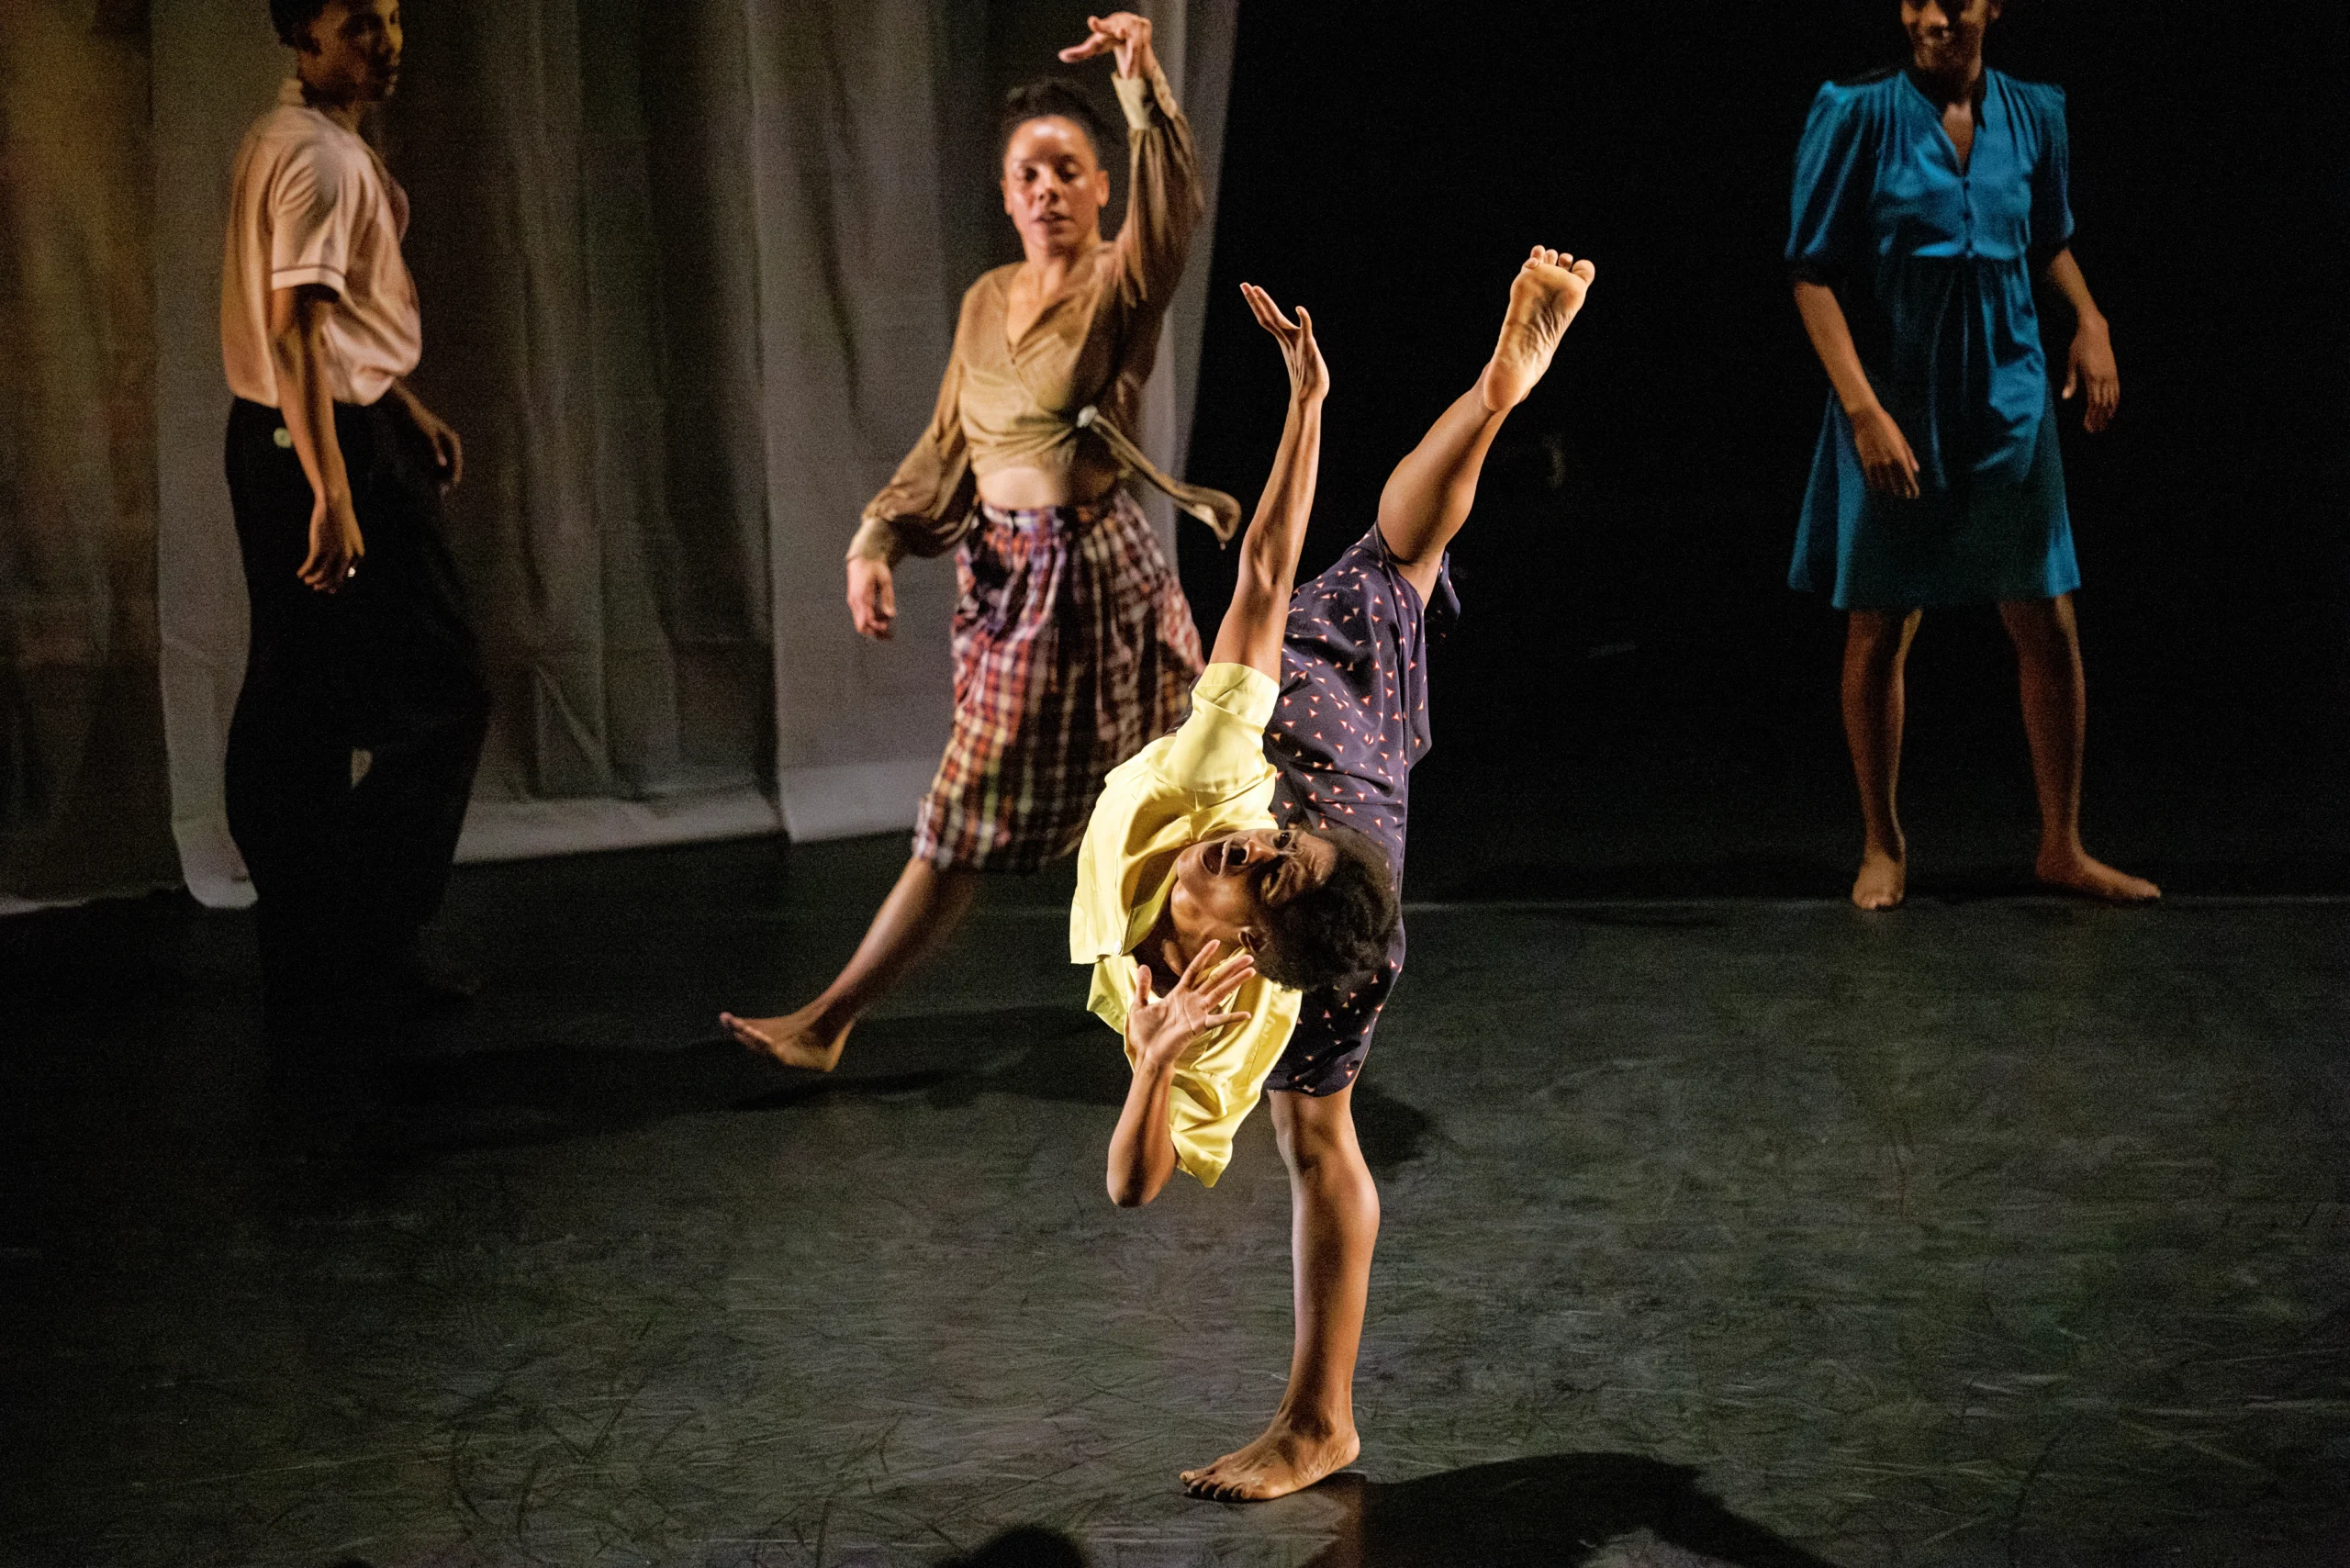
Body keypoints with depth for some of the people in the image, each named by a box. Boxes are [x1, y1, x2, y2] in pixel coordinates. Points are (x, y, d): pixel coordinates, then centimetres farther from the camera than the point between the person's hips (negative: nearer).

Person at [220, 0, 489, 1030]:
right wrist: (332, 495, -29)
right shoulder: (318, 157, -17)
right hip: (333, 443, -10)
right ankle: (368, 939, -1)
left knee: (297, 712, 12)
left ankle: (306, 963, 18)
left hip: (278, 442, 10)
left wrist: (409, 410, 28)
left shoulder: (303, 142, 16)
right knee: (441, 699, -4)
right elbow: (295, 330, -25)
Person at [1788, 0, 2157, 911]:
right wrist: (1864, 409, -18)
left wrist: (2088, 320, 3)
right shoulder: (1859, 116, -9)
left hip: (2008, 404, 3)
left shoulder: (2030, 115, 3)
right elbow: (1814, 274, -10)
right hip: (1897, 409, -3)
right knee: (1879, 631, 5)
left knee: (2049, 629, 3)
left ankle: (2062, 846, 16)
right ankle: (1882, 845, 21)